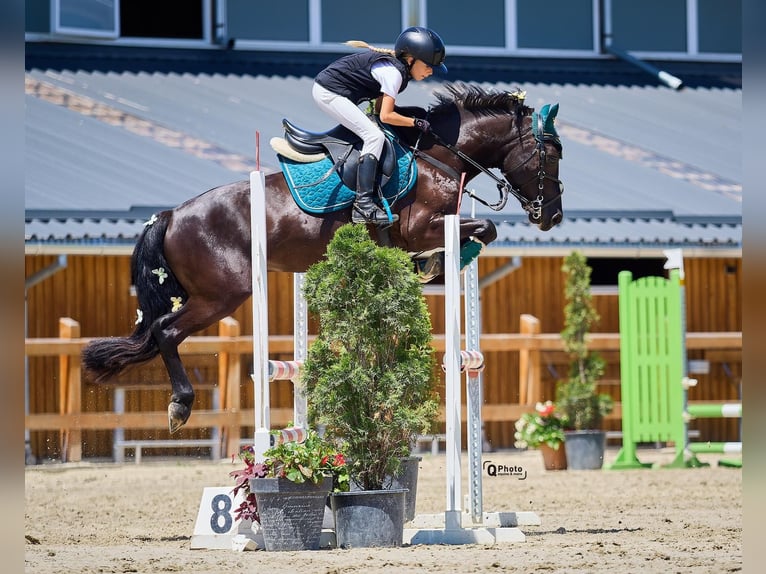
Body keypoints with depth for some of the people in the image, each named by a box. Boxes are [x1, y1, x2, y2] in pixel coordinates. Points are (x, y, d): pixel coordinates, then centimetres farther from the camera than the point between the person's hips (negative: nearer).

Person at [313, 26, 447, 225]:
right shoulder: (393, 72, -20)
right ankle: (364, 203, -22)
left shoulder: (395, 66, 10)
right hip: (329, 92, -11)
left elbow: (379, 108, 12)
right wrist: (416, 123, -11)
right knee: (374, 136, -16)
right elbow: (385, 116, -20)